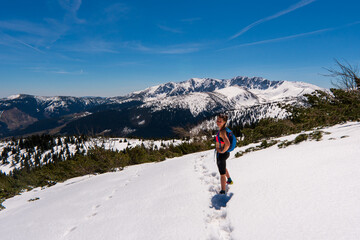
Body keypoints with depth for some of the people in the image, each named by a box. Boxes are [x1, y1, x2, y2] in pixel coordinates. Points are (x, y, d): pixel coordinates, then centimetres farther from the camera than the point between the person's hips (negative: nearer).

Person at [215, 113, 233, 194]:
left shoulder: (222, 131, -29)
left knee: (222, 174, 8)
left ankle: (223, 191, 24)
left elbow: (228, 144, -42)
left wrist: (222, 151, -26)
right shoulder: (224, 128, -1)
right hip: (226, 153, 9)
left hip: (221, 154, -9)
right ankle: (229, 180, 57)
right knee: (223, 168, 35)